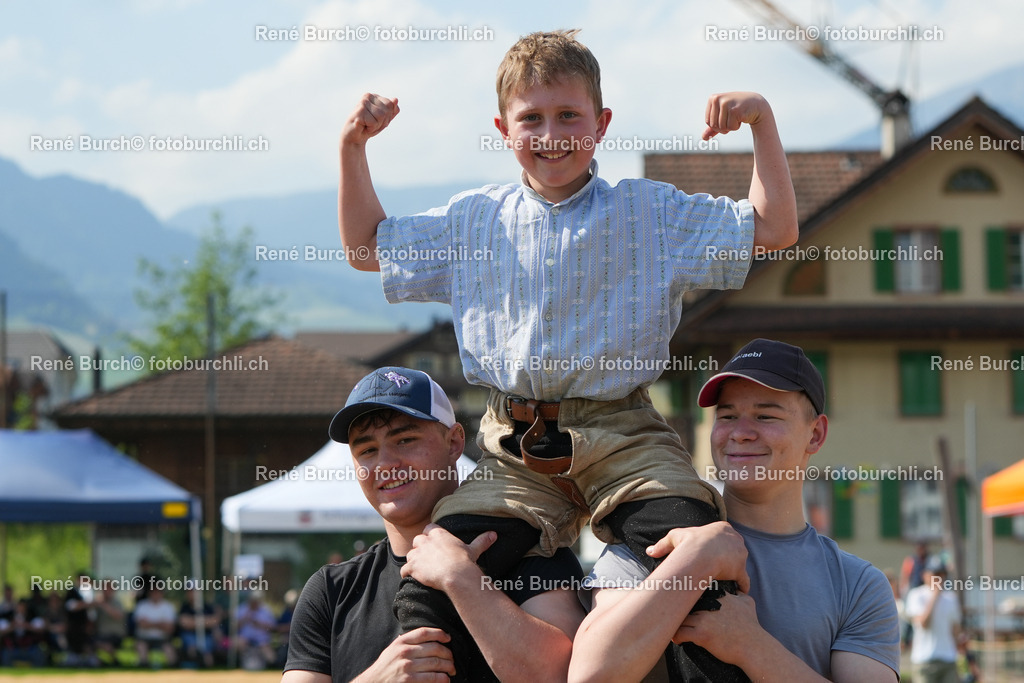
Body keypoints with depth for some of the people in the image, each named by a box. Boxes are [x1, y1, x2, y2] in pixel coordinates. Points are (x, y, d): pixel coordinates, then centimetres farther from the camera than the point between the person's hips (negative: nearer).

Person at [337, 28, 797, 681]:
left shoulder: (652, 213, 8)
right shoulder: (474, 221, 16)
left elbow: (775, 229, 4)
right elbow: (368, 247, 28)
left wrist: (762, 119, -4)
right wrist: (353, 148, 19)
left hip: (623, 440, -2)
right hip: (515, 453, 2)